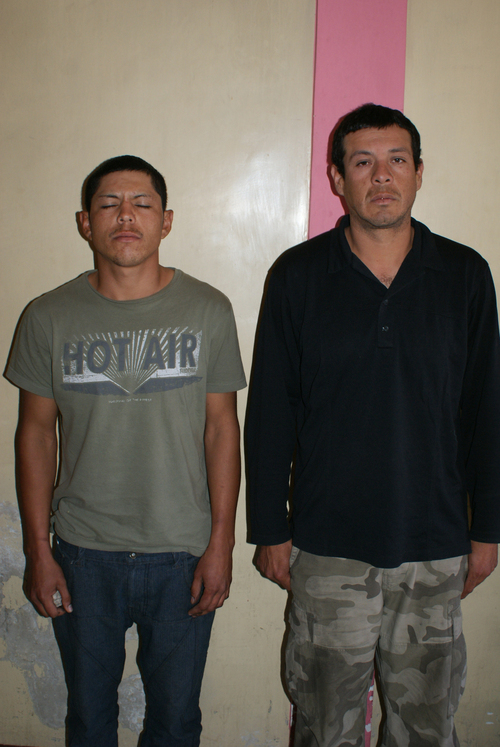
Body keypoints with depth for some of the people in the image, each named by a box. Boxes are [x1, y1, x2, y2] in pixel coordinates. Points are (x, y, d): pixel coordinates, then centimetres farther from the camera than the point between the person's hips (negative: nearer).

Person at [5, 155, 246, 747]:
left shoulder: (208, 311, -5)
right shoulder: (48, 317, -4)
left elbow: (222, 427, -2)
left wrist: (221, 544, -4)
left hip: (182, 553, 0)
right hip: (83, 553, 1)